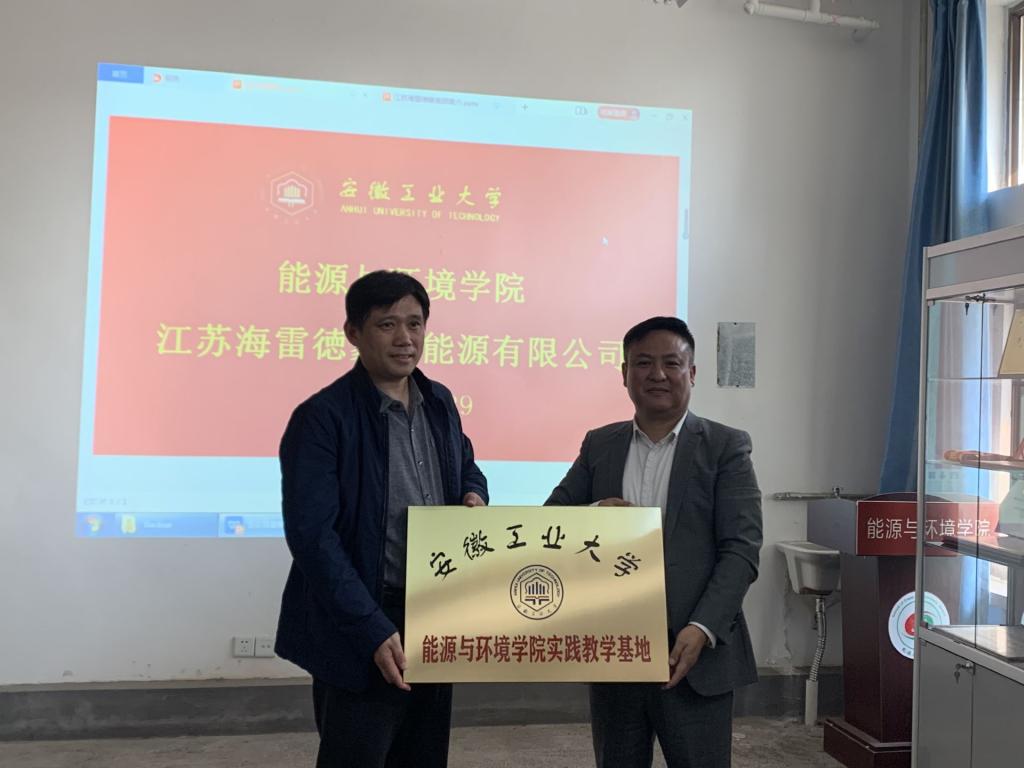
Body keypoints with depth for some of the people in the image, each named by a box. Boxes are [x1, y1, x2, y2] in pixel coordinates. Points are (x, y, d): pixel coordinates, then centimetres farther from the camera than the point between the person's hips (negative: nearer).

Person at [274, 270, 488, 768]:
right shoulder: (322, 417, -16)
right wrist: (373, 629, -25)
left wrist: (474, 494, -2)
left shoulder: (440, 402, 5)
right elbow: (312, 536, -20)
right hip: (362, 631, -6)